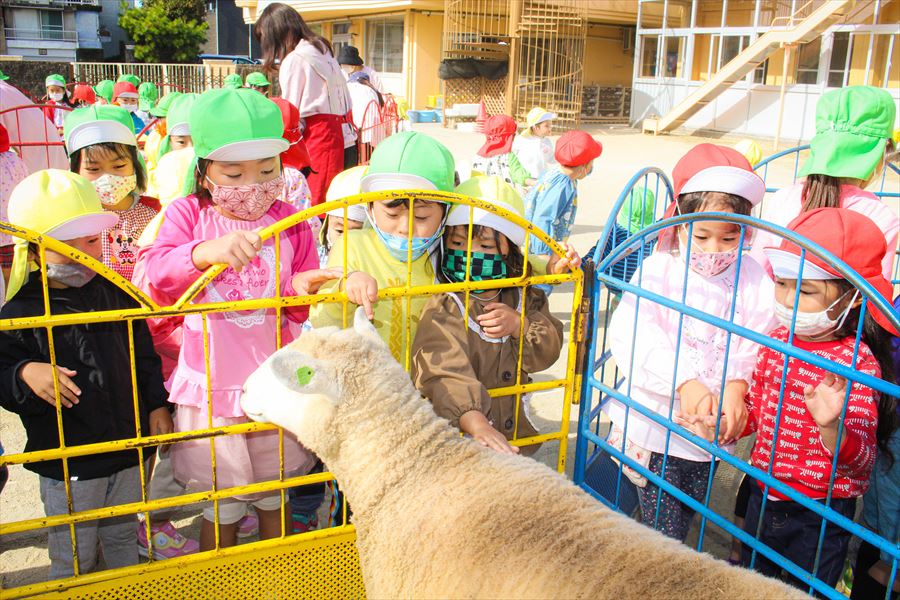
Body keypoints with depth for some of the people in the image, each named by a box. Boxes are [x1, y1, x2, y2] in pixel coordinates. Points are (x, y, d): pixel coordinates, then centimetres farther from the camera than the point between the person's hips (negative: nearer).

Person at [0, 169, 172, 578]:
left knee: (123, 537, 23)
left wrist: (157, 405, 8)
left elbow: (144, 355, 10)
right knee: (73, 557, 10)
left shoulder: (116, 294, 1)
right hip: (66, 463, -4)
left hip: (129, 448, 4)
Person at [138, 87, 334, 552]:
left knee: (274, 496, 22)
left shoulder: (289, 222, -4)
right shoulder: (189, 214, -8)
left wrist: (300, 287, -25)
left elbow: (304, 305, -1)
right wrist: (207, 250, -44)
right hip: (211, 386, -1)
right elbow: (156, 270, -26)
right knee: (220, 506, 16)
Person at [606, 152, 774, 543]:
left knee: (687, 515, 18)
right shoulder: (658, 269, -8)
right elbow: (632, 334, -20)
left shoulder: (754, 282, -1)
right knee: (662, 531, 5)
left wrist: (737, 386, -28)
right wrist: (684, 381, -30)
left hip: (710, 425, 2)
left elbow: (756, 347, -9)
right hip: (654, 419, -2)